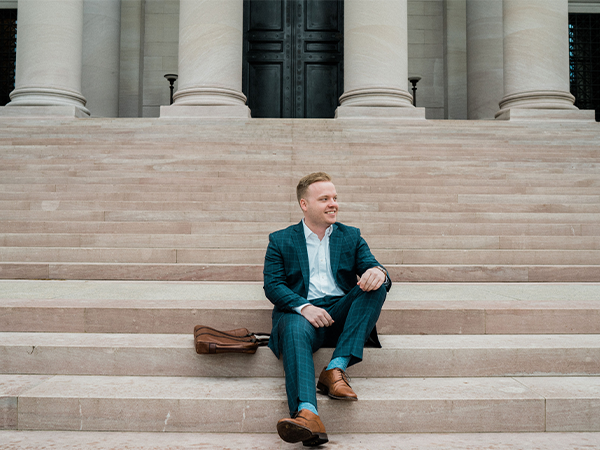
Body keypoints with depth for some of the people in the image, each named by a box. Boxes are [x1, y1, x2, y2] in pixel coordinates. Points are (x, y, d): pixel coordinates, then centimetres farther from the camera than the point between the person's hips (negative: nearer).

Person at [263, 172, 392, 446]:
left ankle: (336, 369, -31)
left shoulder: (351, 236, 22)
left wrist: (378, 272, -19)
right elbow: (272, 285, 2)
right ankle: (307, 415, -58)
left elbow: (371, 267, 9)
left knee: (376, 285, -24)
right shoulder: (280, 241, 15)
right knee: (296, 331, -36)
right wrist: (303, 307, -18)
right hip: (300, 312, -2)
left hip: (341, 311, 3)